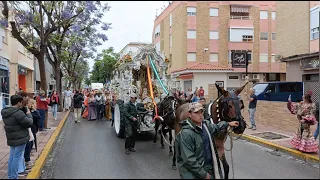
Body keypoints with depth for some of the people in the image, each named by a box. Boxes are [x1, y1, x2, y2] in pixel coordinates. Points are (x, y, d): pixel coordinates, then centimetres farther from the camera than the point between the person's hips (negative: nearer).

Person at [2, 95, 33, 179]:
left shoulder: (5, 112, 7)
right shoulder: (18, 113, -23)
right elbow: (29, 123, -18)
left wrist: (26, 114, 5)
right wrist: (29, 114, -2)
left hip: (11, 139, 9)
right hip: (20, 139, -9)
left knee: (12, 157, 18)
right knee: (17, 158, -1)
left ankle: (10, 176, 28)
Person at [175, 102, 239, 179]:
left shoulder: (206, 124, -2)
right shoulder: (186, 133, -26)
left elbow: (215, 128, 24)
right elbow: (189, 160, -26)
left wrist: (228, 123, 19)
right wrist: (203, 174, -21)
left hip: (209, 167, 7)